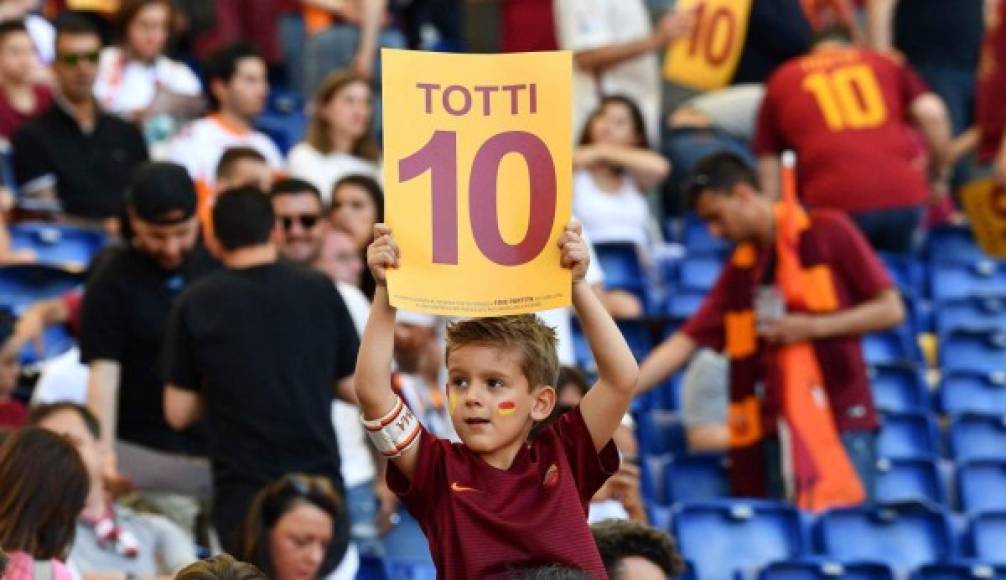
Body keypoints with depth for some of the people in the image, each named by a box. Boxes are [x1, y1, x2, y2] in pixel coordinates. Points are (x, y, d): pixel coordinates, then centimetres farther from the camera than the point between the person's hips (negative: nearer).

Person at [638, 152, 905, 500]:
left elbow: (890, 310, -3)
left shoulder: (829, 233, -1)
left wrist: (813, 327, -13)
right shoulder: (739, 270, 13)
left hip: (844, 422, -5)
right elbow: (685, 342, 11)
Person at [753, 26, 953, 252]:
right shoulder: (886, 64, 23)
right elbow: (932, 113, 8)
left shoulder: (781, 81, 22)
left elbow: (768, 163, 19)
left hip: (835, 202, -2)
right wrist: (939, 173, 19)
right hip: (902, 198, 2)